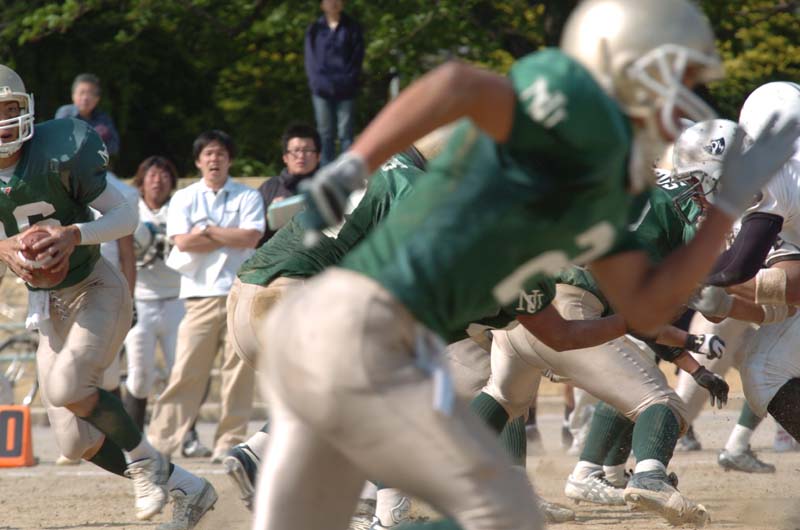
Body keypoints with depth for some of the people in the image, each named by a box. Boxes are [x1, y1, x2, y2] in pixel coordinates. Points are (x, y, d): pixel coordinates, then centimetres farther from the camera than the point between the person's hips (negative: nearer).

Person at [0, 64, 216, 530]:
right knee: (76, 443, 2)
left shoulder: (58, 156, -19)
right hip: (50, 308, 6)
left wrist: (74, 235, -30)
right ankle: (188, 489, 18)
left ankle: (145, 460, -2)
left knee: (67, 388, -29)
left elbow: (126, 216, -12)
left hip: (97, 290, -6)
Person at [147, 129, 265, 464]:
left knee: (238, 371, -2)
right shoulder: (184, 199, 11)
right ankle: (160, 442, -7)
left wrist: (208, 231, -3)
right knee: (186, 370, -7)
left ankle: (229, 443, 4)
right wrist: (231, 239, -2)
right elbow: (183, 242, -4)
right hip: (200, 295, 0)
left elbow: (251, 237, -6)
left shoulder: (248, 197, 10)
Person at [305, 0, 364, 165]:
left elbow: (356, 58, 1)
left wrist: (347, 81, -11)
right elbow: (311, 60, 4)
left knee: (345, 133, -4)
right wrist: (320, 82, -10)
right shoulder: (314, 30, 9)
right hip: (322, 90, 1)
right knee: (325, 134, 2)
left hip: (346, 90, -1)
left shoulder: (352, 28, 6)